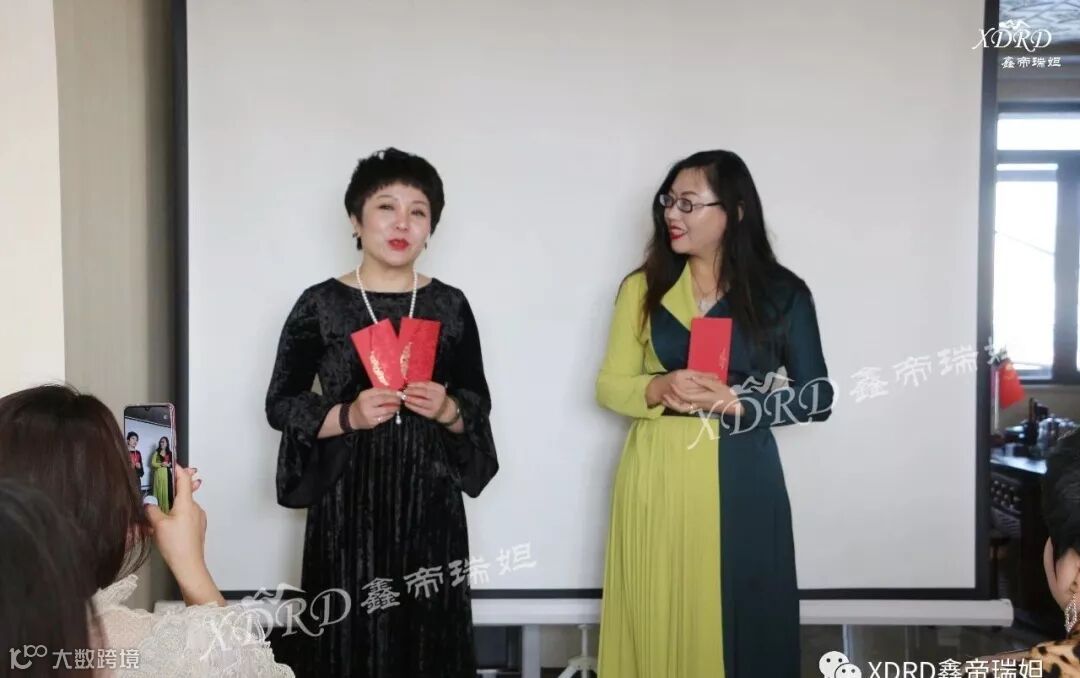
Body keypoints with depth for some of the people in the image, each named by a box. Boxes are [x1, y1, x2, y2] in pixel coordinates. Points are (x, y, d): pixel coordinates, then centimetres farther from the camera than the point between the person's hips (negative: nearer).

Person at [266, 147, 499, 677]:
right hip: (347, 500, -2)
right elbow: (280, 404, 2)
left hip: (430, 499, 2)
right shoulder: (320, 304, -2)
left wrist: (447, 410, -11)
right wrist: (347, 417, -14)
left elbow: (479, 403, 10)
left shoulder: (450, 305, 4)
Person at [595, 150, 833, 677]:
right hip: (658, 478, 2)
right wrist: (661, 388, -16)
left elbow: (818, 397, -1)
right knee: (656, 623, 6)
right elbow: (609, 386, 5)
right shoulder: (642, 288, 4)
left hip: (740, 481, -1)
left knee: (741, 625, 4)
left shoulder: (782, 293, -1)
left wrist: (734, 402, -15)